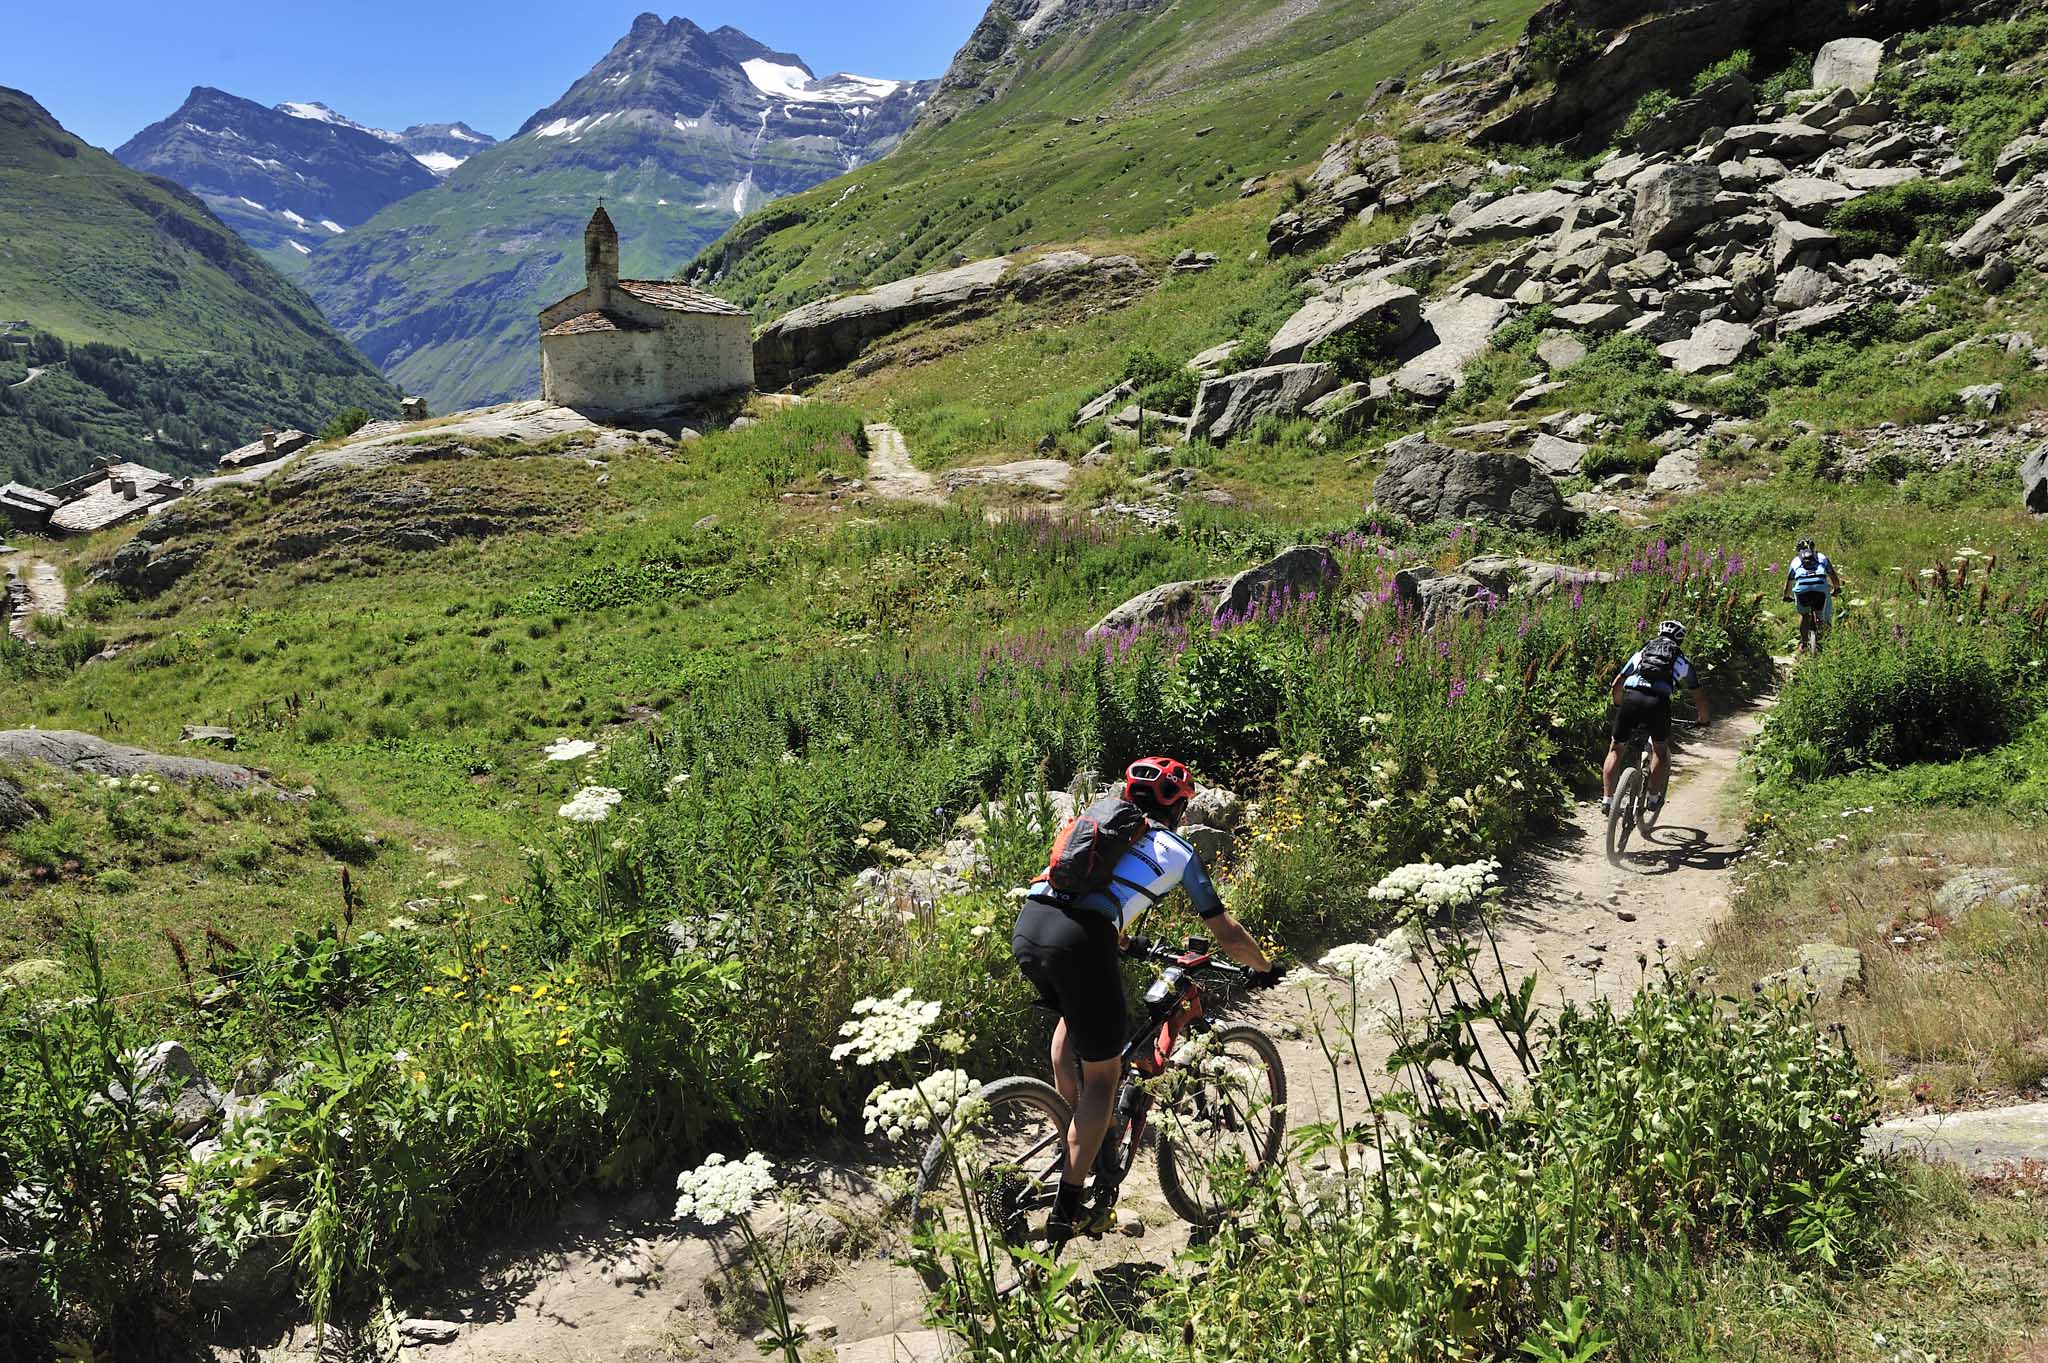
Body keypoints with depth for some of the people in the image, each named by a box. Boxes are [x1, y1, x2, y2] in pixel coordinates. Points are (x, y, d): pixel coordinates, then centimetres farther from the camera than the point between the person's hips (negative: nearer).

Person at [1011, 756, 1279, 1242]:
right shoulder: (1178, 851, 18)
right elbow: (1225, 932, 21)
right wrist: (1264, 968, 40)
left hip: (1026, 926, 6)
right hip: (1078, 940, -6)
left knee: (1072, 1014, 36)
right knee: (1103, 1073, 11)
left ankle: (1070, 1126, 34)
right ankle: (1068, 1210, 12)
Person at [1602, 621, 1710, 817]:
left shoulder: (1641, 652, 31)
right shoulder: (1682, 661, 28)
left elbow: (1617, 684, 30)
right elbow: (1698, 696, 29)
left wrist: (1619, 706, 47)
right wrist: (1703, 719, 46)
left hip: (1631, 698, 1)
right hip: (1658, 702, -1)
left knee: (1616, 749, 17)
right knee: (1660, 749, 24)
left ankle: (1607, 799, 11)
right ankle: (1654, 798, 22)